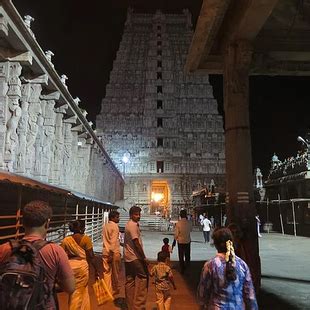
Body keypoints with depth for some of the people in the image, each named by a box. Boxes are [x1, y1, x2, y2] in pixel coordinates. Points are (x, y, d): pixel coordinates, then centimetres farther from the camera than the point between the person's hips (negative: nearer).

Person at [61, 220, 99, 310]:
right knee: (83, 291, 13)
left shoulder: (66, 240, 0)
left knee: (73, 292, 18)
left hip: (70, 266, 3)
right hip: (82, 265, -3)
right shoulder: (86, 238, -9)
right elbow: (91, 256, -9)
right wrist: (96, 269, -2)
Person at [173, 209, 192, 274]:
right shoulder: (188, 223, -10)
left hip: (180, 241, -2)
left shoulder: (178, 223, -16)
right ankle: (187, 268, 28)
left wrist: (175, 241, 2)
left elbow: (176, 234, -13)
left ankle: (182, 270, 17)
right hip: (187, 241, 2)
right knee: (187, 256, 19)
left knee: (181, 256, 10)